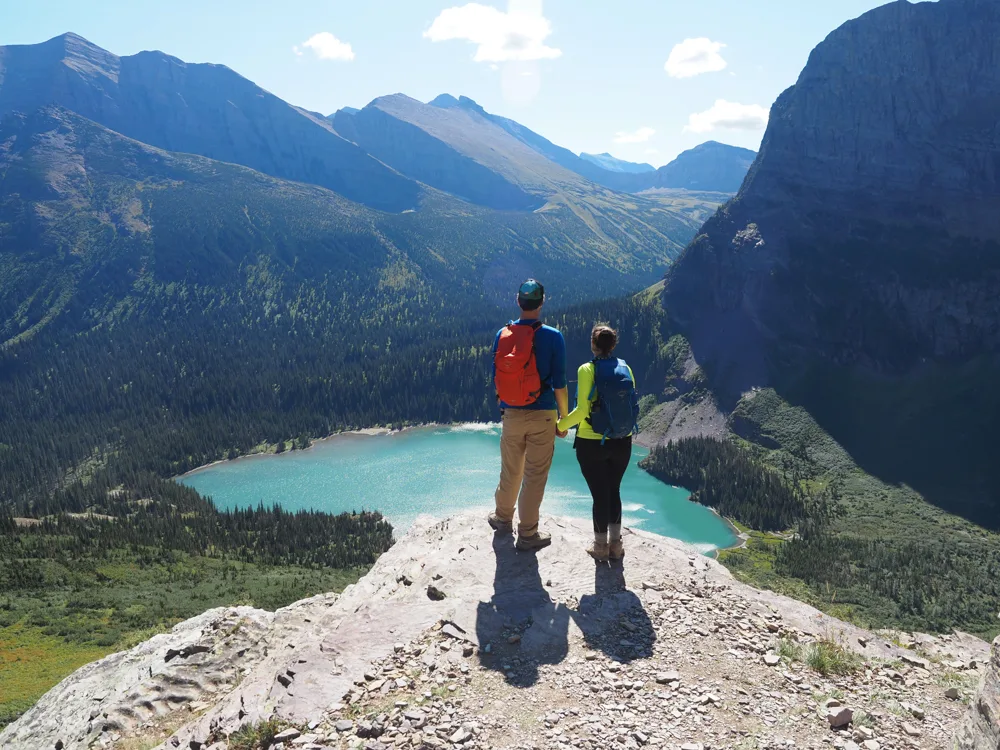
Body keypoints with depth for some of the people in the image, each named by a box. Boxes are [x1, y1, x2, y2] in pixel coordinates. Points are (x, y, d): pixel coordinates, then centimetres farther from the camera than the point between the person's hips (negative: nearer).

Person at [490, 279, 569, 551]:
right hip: (542, 416, -3)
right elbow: (559, 383, -11)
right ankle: (527, 534, 15)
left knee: (510, 471, 20)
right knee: (535, 475, 6)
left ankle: (503, 518, 39)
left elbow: (496, 378, 6)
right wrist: (564, 419, 0)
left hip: (511, 414, 3)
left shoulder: (502, 335, -2)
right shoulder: (553, 337, -12)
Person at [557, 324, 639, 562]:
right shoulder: (625, 369, -1)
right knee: (614, 491, 18)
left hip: (592, 443, -4)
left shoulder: (587, 370, -14)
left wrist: (560, 425, -3)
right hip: (622, 443, 4)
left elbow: (582, 411, -18)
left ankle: (601, 547, 19)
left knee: (600, 494, 7)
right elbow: (632, 406, 3)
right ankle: (615, 545, 25)